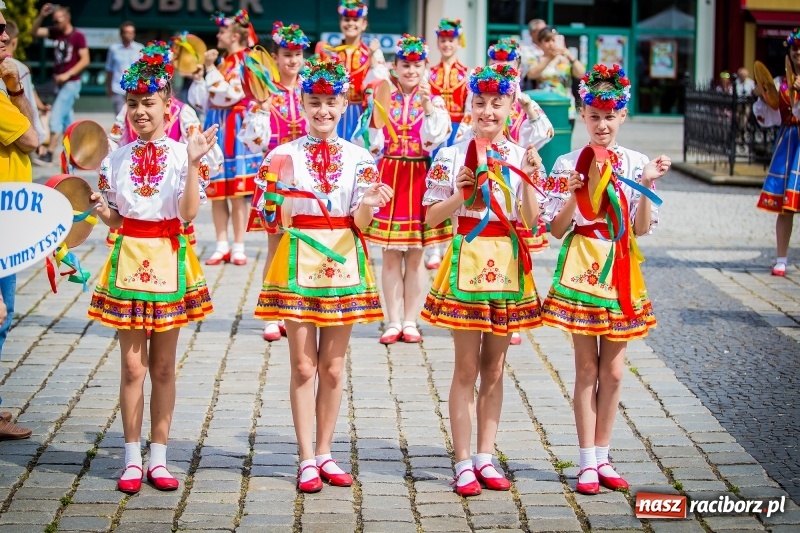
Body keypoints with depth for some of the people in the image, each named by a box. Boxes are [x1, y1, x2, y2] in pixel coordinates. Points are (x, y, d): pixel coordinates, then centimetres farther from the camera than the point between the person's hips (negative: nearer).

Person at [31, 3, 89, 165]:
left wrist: (67, 75, -18)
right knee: (67, 118, 13)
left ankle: (50, 153, -12)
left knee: (56, 116, -12)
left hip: (71, 83, -7)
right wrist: (41, 16, -8)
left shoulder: (78, 36, -12)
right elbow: (35, 32, 6)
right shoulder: (56, 32, 6)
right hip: (59, 82, 7)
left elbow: (85, 60, -14)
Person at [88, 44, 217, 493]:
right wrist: (100, 207, -10)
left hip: (169, 259, -2)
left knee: (163, 366, 7)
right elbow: (115, 219, 11)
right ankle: (133, 460, 13)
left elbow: (189, 212, -15)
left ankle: (158, 458, 16)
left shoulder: (184, 154, -4)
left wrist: (193, 164, -23)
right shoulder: (116, 159, 5)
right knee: (133, 366, 4)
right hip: (129, 258, 2)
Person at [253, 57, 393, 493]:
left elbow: (360, 222, 0)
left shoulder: (359, 157, 5)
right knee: (303, 366, 0)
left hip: (343, 260, 2)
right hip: (299, 258, -2)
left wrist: (370, 201, -21)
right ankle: (307, 460, 7)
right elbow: (279, 220, -2)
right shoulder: (284, 155, 1)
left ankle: (324, 454, 18)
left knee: (332, 368, 7)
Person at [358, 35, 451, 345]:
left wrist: (428, 106, -23)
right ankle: (393, 322, 11)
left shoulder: (434, 102, 3)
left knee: (416, 257, 3)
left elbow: (436, 138, -12)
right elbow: (374, 144, 3)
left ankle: (410, 321, 11)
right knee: (391, 256, 3)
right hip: (388, 177, 1)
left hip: (419, 177, -1)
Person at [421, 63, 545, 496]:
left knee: (495, 368, 9)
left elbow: (531, 220, 0)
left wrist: (530, 179, -14)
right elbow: (432, 216, -3)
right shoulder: (451, 156, -2)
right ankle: (463, 462, 7)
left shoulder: (522, 156, 4)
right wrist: (461, 193, -18)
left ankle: (485, 457, 18)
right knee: (467, 368, 1)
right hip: (467, 261, -3)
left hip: (508, 265, 3)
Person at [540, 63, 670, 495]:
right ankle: (588, 462, 9)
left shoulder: (637, 163, 2)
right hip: (582, 266, -2)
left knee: (613, 370, 7)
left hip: (622, 269, 2)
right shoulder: (568, 164, -3)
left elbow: (642, 227, -3)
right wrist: (575, 194, -20)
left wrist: (648, 184, -15)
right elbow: (556, 229, -5)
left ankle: (602, 456, 18)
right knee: (587, 368, 2)